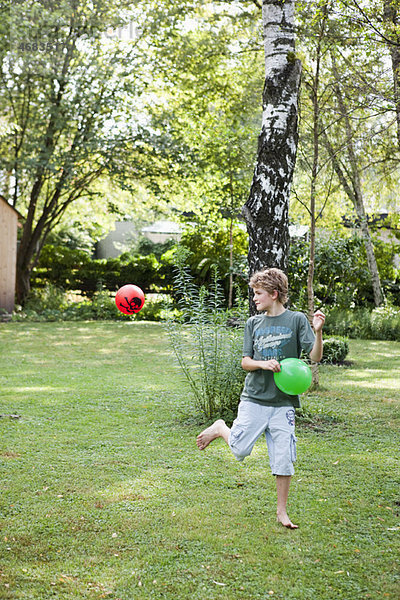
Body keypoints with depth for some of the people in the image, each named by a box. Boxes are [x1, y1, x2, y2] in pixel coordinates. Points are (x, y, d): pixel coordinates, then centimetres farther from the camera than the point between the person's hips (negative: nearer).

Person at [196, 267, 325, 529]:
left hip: (284, 402, -1)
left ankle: (282, 511, 16)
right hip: (254, 399, 1)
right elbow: (245, 362, 6)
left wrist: (318, 332, -24)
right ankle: (220, 429, 29)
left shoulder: (296, 320, -1)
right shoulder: (253, 323, 7)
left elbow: (315, 357, -7)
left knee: (284, 459, 1)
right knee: (240, 449, -3)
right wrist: (263, 363, -14)